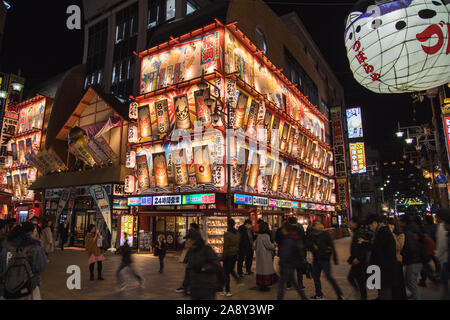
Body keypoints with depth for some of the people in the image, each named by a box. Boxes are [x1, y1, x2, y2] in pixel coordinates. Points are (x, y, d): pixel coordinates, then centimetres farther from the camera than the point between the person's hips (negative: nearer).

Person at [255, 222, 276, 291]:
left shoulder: (259, 236, 7)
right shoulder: (265, 236, -20)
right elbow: (269, 246, -17)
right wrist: (274, 245, 3)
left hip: (259, 255, 8)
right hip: (265, 256, -8)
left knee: (261, 269, 14)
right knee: (265, 270, 0)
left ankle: (260, 284, 21)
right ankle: (264, 285, 5)